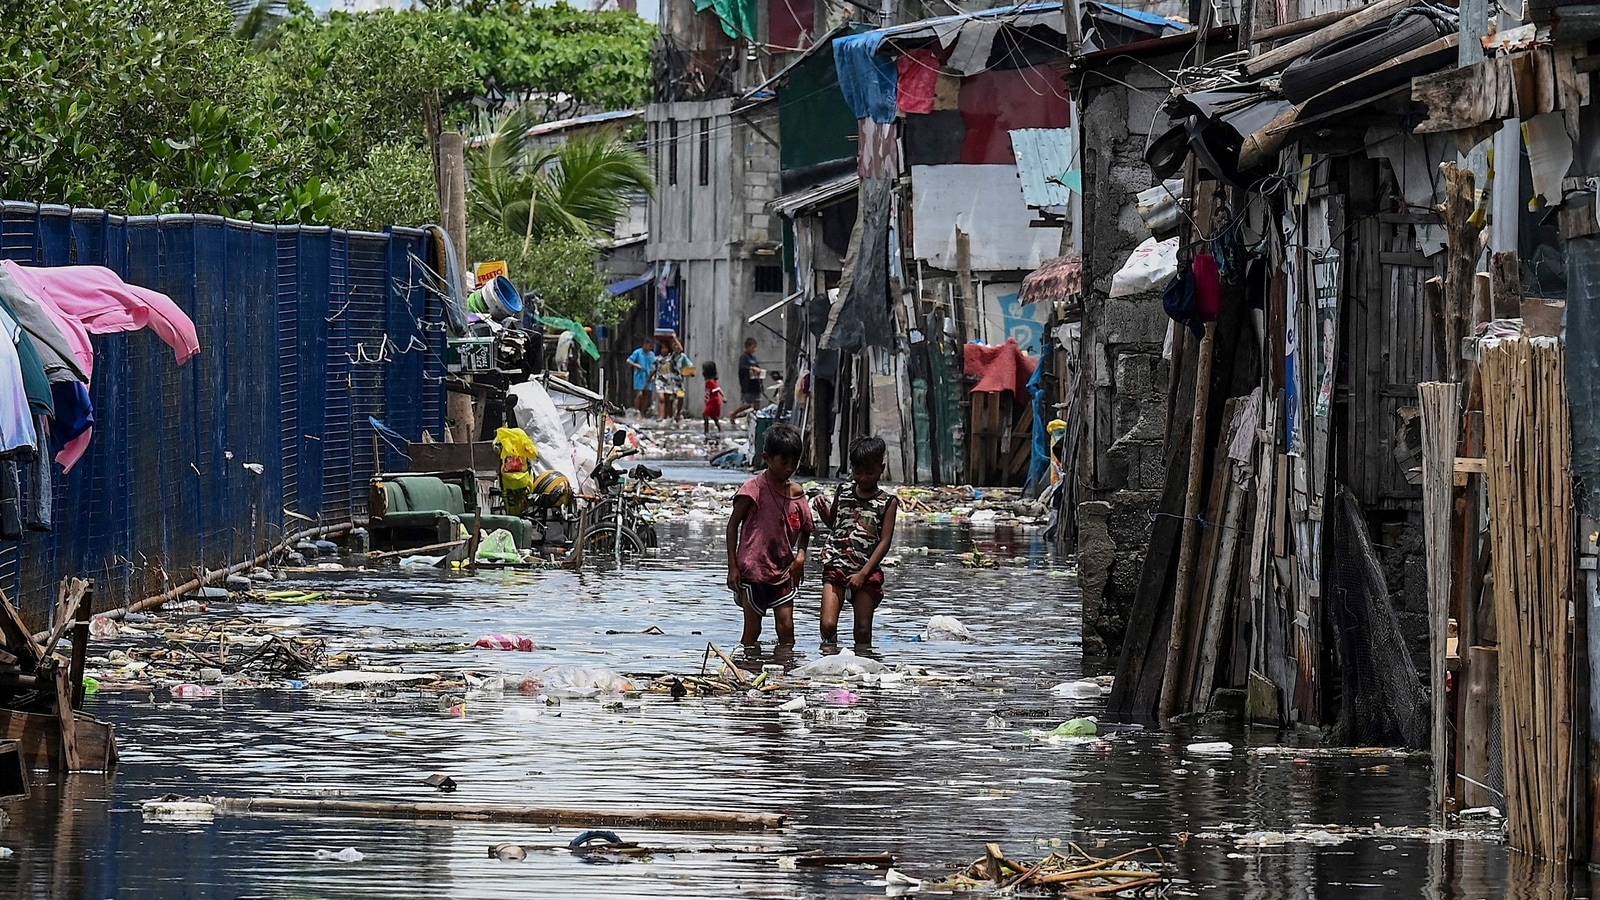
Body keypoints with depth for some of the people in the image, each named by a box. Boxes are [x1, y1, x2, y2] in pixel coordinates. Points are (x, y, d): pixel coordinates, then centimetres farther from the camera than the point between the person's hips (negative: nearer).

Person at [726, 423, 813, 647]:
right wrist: (733, 567, -8)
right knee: (752, 630, 0)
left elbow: (805, 528, 21)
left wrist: (800, 553, 1)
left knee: (786, 627, 0)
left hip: (783, 569, 5)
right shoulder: (755, 488, -8)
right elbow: (733, 525, -4)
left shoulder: (796, 492, 8)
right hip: (753, 568, -5)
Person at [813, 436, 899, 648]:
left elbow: (885, 542, -4)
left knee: (863, 630, 0)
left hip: (867, 571, -2)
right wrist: (823, 510, 2)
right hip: (836, 566, 2)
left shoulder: (888, 502, 0)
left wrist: (863, 574, -11)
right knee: (828, 625, -11)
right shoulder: (842, 492, 9)